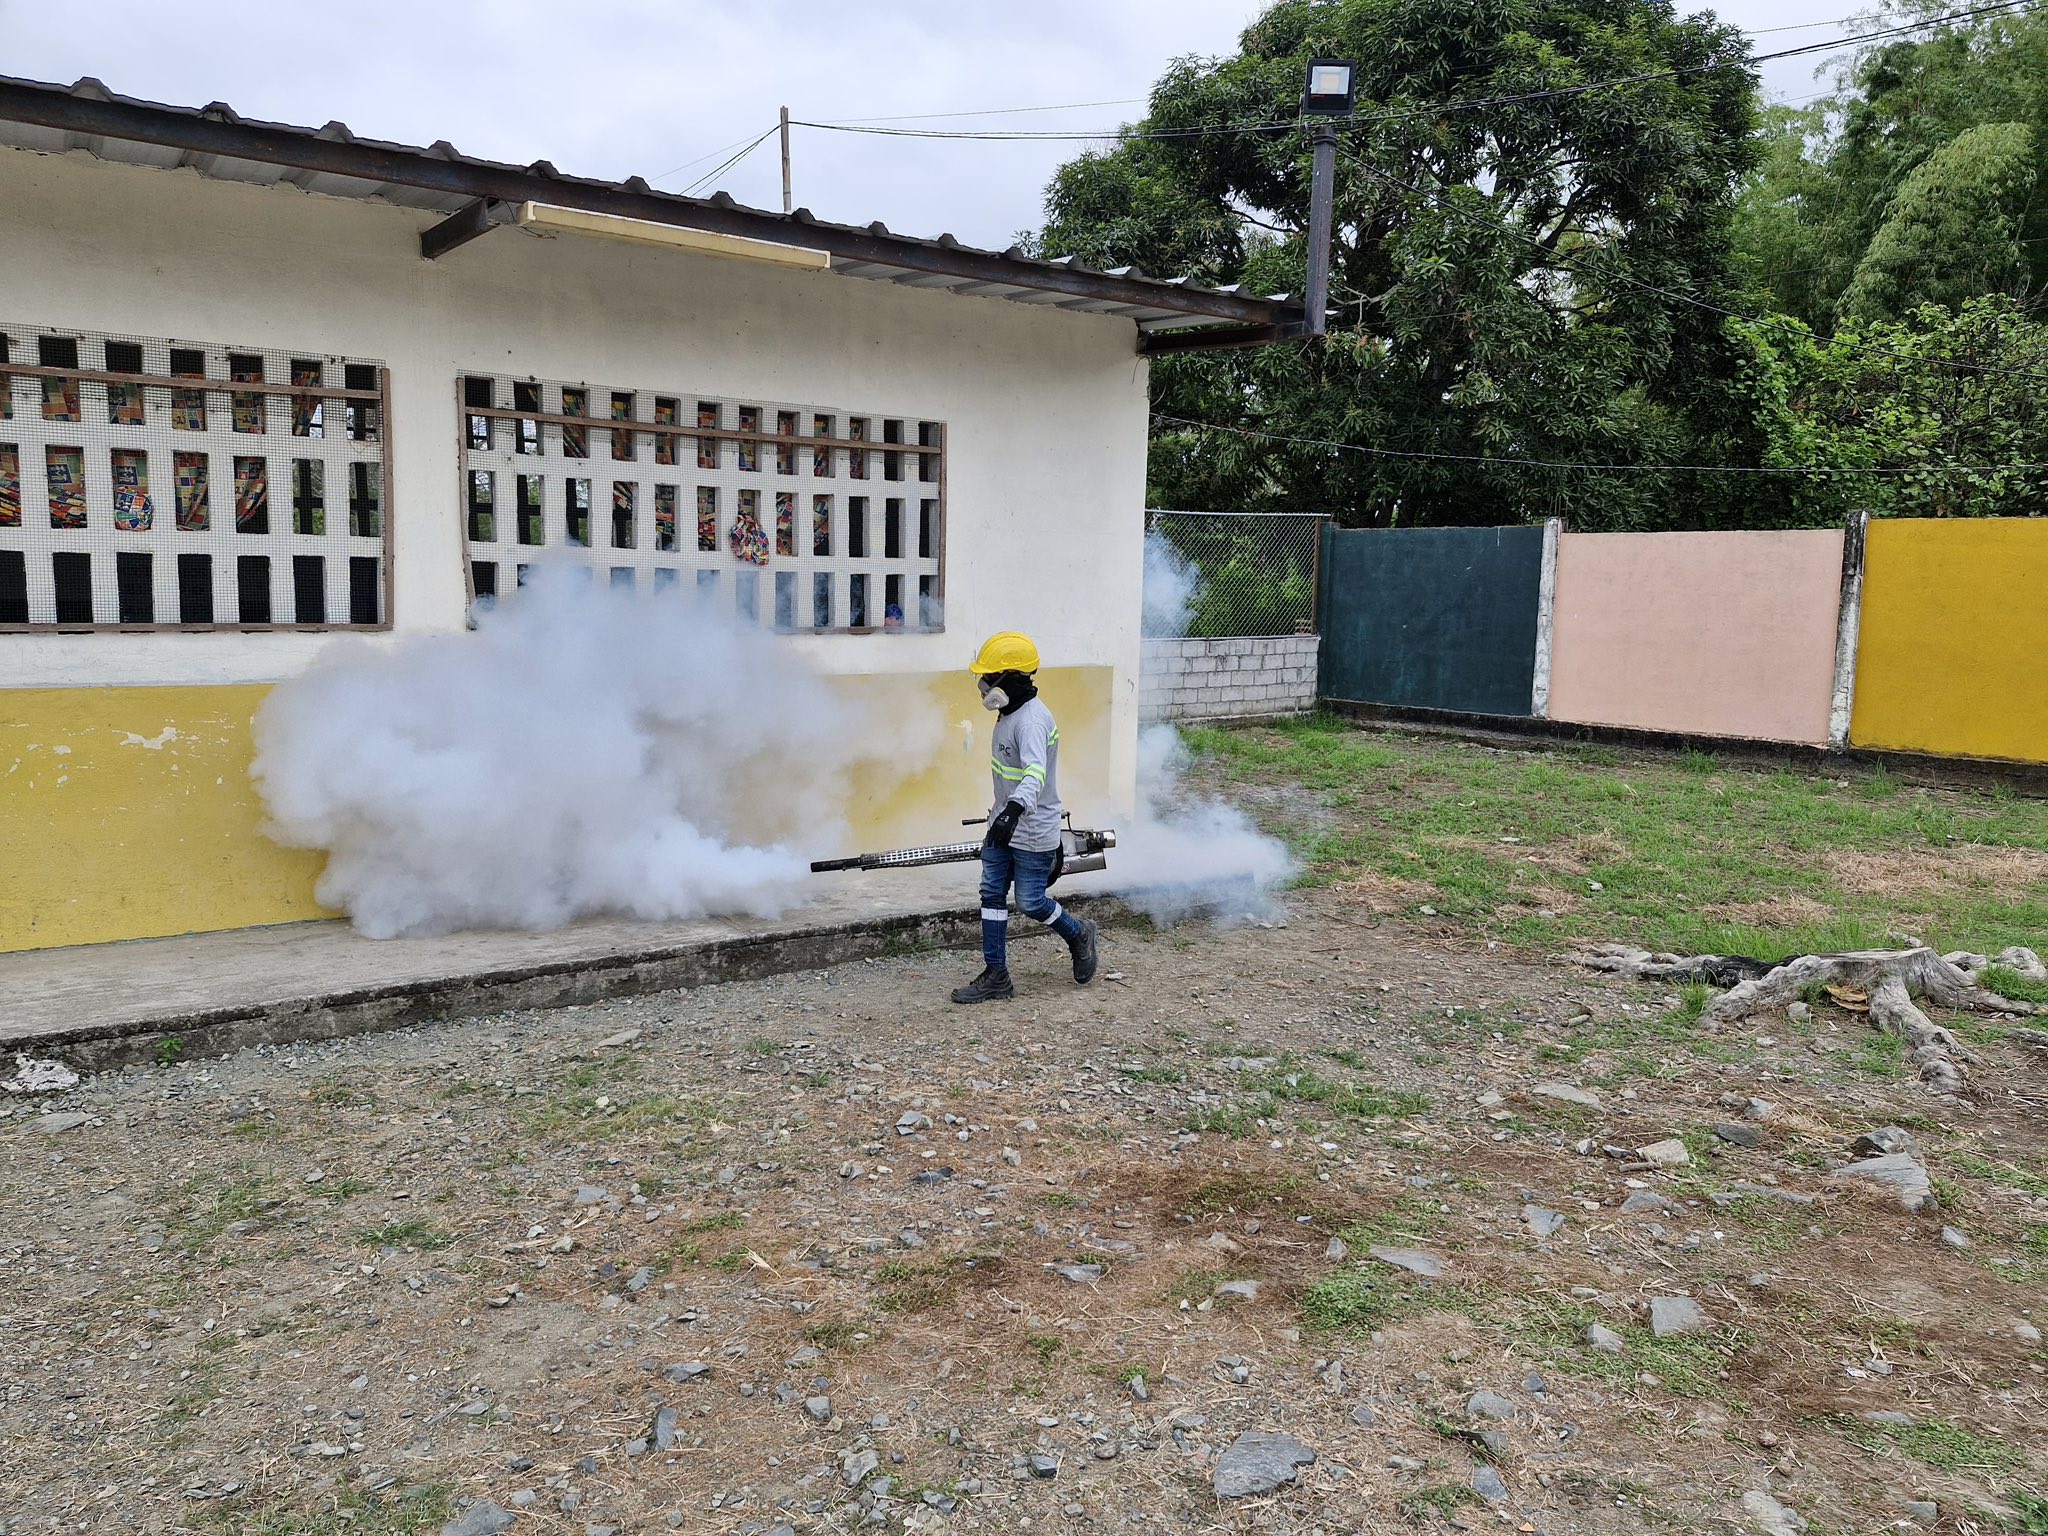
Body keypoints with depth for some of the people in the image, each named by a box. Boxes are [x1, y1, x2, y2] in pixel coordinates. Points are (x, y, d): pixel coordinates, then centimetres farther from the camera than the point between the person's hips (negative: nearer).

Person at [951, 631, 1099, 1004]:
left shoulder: (1032, 720, -24)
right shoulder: (1010, 712, 8)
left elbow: (1035, 771, -40)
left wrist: (1015, 808, -56)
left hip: (1033, 831, -9)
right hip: (1003, 825, 9)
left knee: (1030, 902, 1)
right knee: (992, 894, 7)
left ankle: (1078, 935, 29)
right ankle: (996, 976, 14)